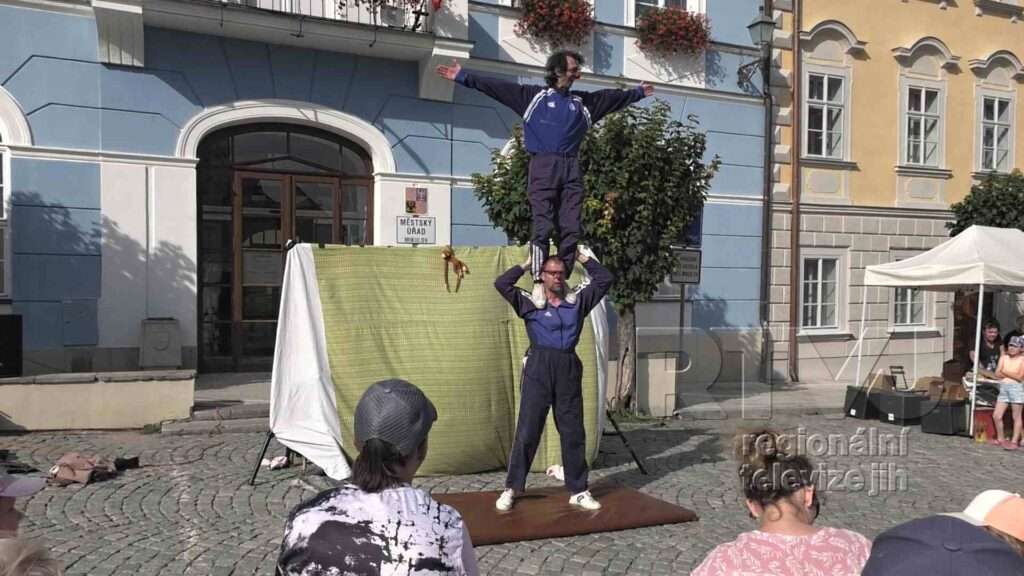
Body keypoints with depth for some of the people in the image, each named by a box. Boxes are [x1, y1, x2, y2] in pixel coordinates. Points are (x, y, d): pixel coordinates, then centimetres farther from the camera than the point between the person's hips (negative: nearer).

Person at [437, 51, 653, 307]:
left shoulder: (584, 101, 22)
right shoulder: (533, 95, 10)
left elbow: (616, 97, 35)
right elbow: (494, 86, 6)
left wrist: (638, 92, 44)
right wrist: (463, 76, 1)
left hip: (571, 169, 4)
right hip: (543, 166, -4)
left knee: (571, 229, -3)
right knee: (542, 226, -12)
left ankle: (562, 282, 4)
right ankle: (538, 283, -12)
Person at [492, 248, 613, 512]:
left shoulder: (577, 300, 10)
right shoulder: (530, 302, 2)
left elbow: (604, 279, 13)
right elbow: (501, 284, -7)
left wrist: (583, 258, 11)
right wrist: (527, 264, 2)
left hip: (569, 369, 3)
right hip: (539, 368, -3)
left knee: (573, 433, 10)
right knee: (527, 431, 1)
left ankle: (578, 491, 21)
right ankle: (512, 489, 12)